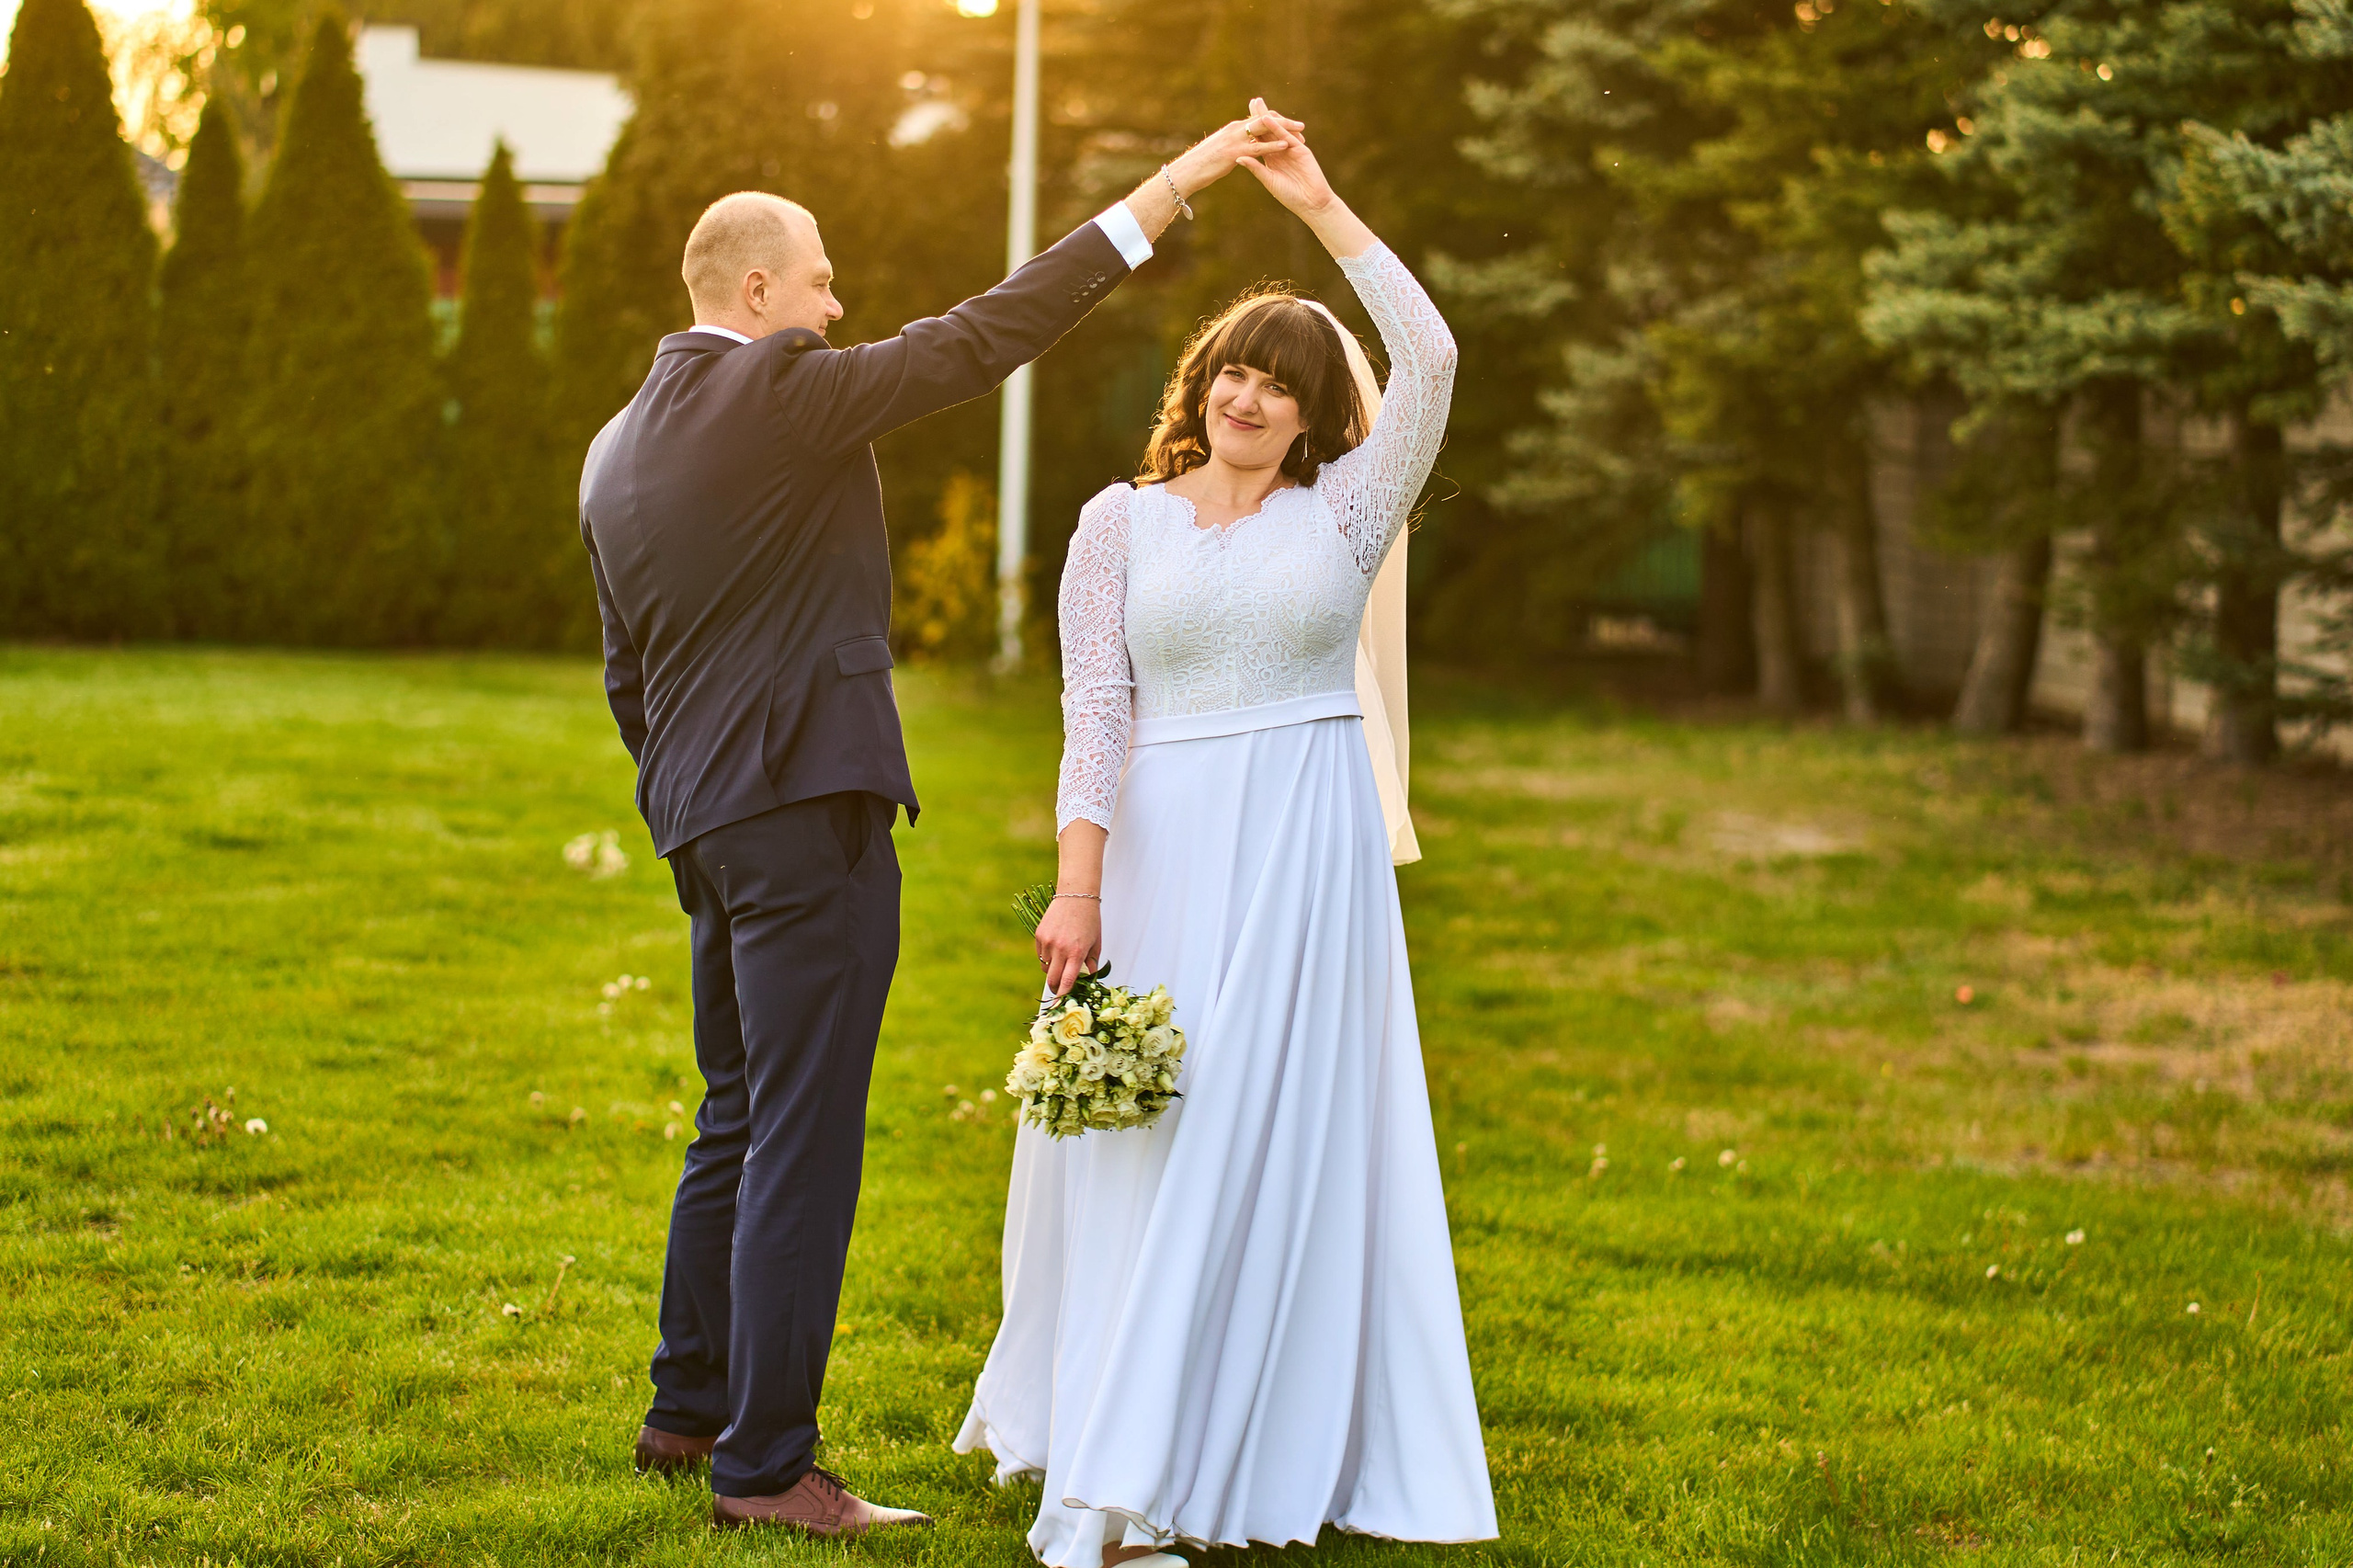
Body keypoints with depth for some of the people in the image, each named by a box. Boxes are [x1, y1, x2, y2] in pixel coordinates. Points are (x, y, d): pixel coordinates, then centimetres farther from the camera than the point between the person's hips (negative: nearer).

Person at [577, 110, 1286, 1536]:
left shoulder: (617, 449, 14)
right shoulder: (782, 392, -12)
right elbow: (983, 337, -13)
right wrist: (1164, 193, -9)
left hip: (703, 823, 9)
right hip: (807, 811, -9)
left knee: (739, 1124, 20)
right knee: (803, 1145, -5)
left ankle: (690, 1407, 30)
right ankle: (764, 1465, -1)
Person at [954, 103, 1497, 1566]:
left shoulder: (1342, 514, 6)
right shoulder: (1122, 523, 8)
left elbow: (1429, 361, -8)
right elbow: (1094, 715, 0)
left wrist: (1322, 205, -8)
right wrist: (1076, 889, -9)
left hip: (1306, 855, 0)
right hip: (1163, 854, 0)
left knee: (1271, 1142, 0)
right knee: (1145, 1142, 1)